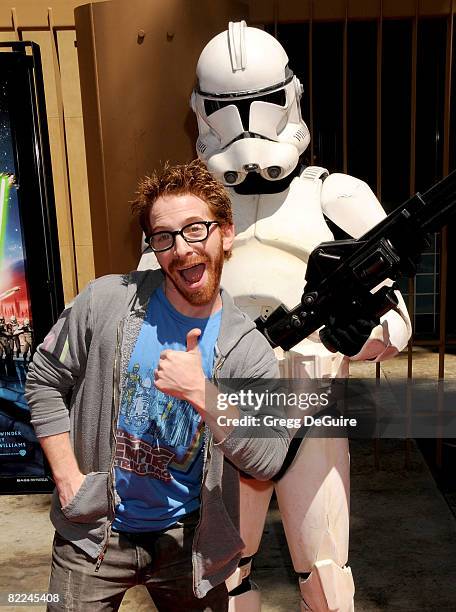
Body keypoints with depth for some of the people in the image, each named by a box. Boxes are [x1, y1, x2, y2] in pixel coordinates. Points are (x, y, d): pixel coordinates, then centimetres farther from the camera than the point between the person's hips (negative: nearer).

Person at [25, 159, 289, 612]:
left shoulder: (248, 349, -12)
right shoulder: (106, 302, -13)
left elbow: (268, 462, -17)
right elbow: (44, 382, -2)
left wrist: (201, 392, -29)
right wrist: (68, 477, -7)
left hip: (188, 540, 1)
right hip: (92, 530, 0)